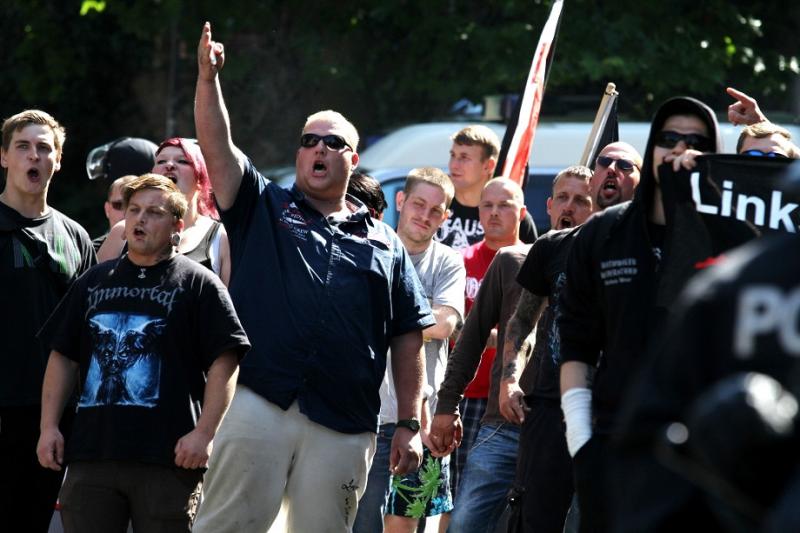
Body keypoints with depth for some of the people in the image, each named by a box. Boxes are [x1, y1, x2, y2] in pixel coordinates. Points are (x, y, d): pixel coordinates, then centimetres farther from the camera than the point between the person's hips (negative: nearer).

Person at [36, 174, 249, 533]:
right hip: (90, 453, 4)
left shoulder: (198, 284, 3)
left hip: (168, 459, -4)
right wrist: (49, 426, 8)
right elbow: (63, 357, 19)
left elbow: (224, 362, -4)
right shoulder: (93, 283, 18)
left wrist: (204, 433, -14)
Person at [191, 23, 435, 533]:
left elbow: (409, 337, 13)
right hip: (259, 407, -2)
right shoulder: (263, 208, 15)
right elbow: (217, 145, 0)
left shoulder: (384, 245, 17)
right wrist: (208, 78, -14)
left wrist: (410, 424, 6)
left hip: (345, 427, 2)